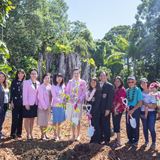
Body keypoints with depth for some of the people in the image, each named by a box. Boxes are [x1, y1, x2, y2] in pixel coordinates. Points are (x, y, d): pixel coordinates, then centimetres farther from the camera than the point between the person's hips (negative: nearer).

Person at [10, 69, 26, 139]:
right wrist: (11, 102, -8)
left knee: (20, 118, 8)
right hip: (16, 103, -3)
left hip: (22, 103, 4)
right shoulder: (14, 82, 1)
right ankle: (13, 133, 8)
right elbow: (12, 92, -2)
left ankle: (19, 133, 20)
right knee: (15, 118, -4)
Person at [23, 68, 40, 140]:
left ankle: (31, 133, 21)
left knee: (32, 119, 12)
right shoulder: (26, 82, -6)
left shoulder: (38, 83, 8)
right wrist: (26, 104, -15)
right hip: (28, 104, -5)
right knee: (27, 119, 4)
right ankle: (28, 134, 12)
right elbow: (24, 94, -10)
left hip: (35, 104, 5)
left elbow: (38, 93, 11)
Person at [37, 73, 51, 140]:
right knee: (42, 122, 2)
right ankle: (42, 135, 13)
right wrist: (44, 107, -16)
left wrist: (50, 105, 4)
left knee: (46, 120, 14)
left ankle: (45, 134, 26)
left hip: (48, 106, 6)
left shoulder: (50, 86, 7)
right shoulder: (41, 87, -13)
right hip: (42, 107, -6)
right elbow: (40, 98, -15)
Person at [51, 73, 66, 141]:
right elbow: (54, 97, -12)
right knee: (56, 121, -1)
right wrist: (62, 102, -15)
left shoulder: (62, 86, 12)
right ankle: (55, 135, 11)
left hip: (62, 105, 6)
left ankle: (59, 134, 22)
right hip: (56, 105, -5)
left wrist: (65, 101, 3)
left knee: (60, 120, 10)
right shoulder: (53, 86, -7)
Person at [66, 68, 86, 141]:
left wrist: (79, 99, -12)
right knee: (72, 120, 5)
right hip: (71, 103, 2)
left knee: (78, 120, 2)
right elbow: (67, 92, 11)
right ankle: (73, 135, 17)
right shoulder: (70, 82, 9)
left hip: (79, 103, -2)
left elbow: (84, 93, 3)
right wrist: (70, 97, -8)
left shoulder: (82, 82, 3)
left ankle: (78, 135, 16)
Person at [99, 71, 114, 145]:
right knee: (99, 124, 12)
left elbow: (110, 98, -9)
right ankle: (100, 138, 27)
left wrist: (108, 109, -13)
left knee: (106, 124, 3)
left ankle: (107, 140, 15)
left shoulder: (110, 86, -6)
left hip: (105, 109, -5)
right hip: (98, 109, 5)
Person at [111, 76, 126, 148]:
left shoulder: (122, 89, -8)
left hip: (118, 109, -8)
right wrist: (112, 108, 8)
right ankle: (118, 137, 30)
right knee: (115, 123, 13)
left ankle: (119, 142, -5)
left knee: (116, 124, -10)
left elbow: (121, 100, -15)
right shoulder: (114, 89, 15)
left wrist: (116, 108, -15)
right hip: (114, 109, 8)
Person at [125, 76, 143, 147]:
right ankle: (130, 140, 23)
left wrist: (133, 110, -14)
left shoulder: (138, 90, -7)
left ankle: (135, 140, 19)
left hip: (136, 110, -4)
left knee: (135, 125, 3)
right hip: (128, 110, 4)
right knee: (128, 125, 7)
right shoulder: (127, 90, 6)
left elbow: (140, 102, -10)